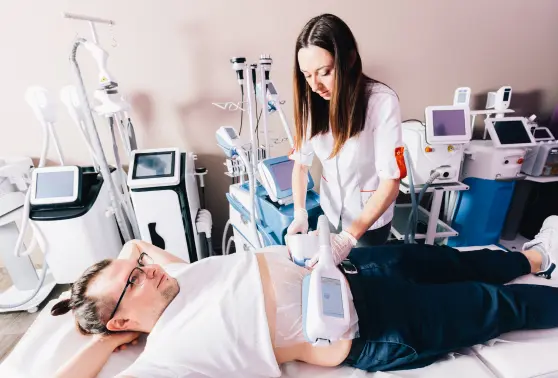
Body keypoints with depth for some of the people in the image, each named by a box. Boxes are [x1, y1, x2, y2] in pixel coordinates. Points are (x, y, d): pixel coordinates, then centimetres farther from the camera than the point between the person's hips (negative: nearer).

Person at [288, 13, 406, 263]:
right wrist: (299, 214, -22)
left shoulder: (382, 101, -24)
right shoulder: (311, 101, -11)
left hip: (369, 217, -3)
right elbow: (300, 162, -8)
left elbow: (391, 180, -25)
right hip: (329, 211, 4)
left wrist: (349, 237, -34)